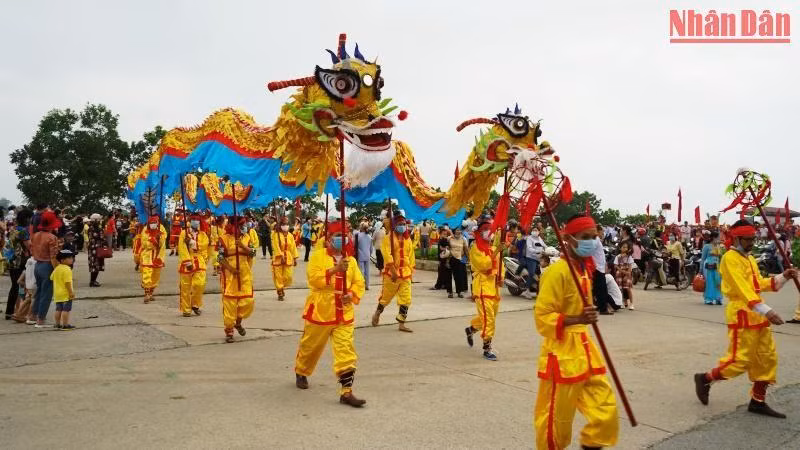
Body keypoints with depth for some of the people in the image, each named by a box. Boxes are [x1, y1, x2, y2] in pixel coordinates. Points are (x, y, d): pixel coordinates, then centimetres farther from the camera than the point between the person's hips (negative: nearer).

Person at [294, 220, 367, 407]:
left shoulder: (351, 260, 8)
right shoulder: (318, 255, -5)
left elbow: (359, 282, 9)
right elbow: (314, 279, -19)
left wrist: (352, 295, -11)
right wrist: (335, 269, -28)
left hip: (344, 314, 3)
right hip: (320, 312, -3)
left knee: (347, 352, -7)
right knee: (311, 346, 16)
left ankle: (346, 392, -4)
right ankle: (301, 373, 45)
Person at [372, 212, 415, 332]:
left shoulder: (408, 239, 10)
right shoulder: (388, 238, -9)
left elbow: (411, 256, 13)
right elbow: (387, 255, -18)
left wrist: (410, 271, 8)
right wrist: (394, 271, -24)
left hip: (405, 273, 5)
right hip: (391, 272, -5)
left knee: (406, 299, 0)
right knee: (386, 296, 9)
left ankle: (401, 323, 7)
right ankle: (377, 313, 35)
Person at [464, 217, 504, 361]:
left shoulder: (494, 248, 18)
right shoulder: (475, 249, -7)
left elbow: (500, 265, 21)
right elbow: (483, 265, -20)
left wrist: (501, 277, 2)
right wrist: (495, 253, -25)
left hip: (494, 288, 8)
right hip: (483, 287, -8)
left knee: (491, 316, 18)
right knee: (488, 318, -12)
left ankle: (470, 329, 42)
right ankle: (487, 348, -5)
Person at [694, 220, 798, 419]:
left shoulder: (750, 258, 18)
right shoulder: (730, 258, -13)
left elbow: (759, 284, 20)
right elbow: (743, 288, -23)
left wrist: (783, 277, 6)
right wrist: (766, 310, -31)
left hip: (758, 317, 9)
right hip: (742, 316, -9)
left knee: (768, 358, 10)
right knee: (740, 360, -7)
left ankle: (758, 401, 19)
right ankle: (705, 379, 13)